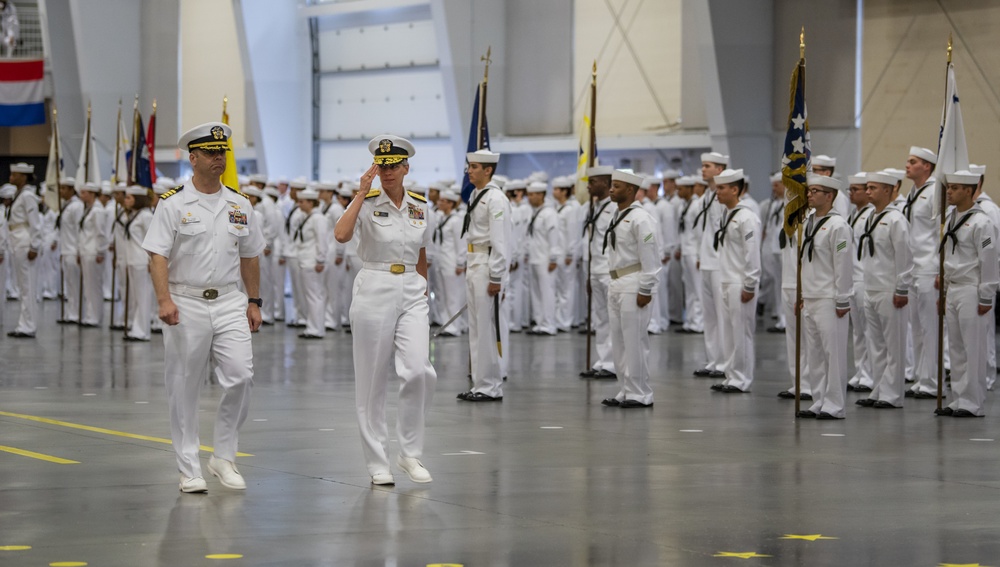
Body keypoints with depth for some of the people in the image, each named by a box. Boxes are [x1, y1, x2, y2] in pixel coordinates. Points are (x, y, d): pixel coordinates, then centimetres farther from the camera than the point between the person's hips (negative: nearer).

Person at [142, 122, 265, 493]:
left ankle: (224, 456, 8)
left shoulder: (240, 205, 10)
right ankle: (189, 470, 10)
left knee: (240, 376, -10)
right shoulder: (173, 204, -3)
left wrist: (253, 302, 13)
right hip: (186, 304, -3)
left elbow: (249, 257, 17)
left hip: (229, 302, 3)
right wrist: (164, 300, -22)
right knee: (184, 389, 2)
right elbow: (158, 256, -9)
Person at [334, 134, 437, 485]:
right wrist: (362, 192, -21)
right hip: (374, 291, -3)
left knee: (419, 370, -13)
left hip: (411, 293, 3)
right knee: (372, 380, 1)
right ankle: (378, 463, 11)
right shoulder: (367, 203, -4)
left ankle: (410, 453, 2)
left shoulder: (420, 206, 9)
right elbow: (341, 235, -24)